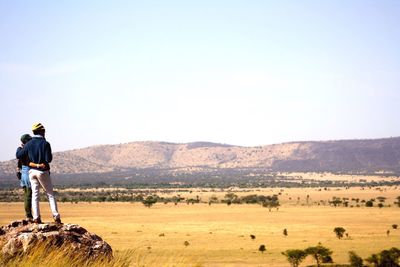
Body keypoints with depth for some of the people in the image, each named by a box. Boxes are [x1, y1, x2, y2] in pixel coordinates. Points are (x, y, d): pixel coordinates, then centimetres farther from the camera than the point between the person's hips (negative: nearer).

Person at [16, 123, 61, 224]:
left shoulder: (28, 144, 1)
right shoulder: (45, 144, -13)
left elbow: (19, 156, 6)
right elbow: (49, 160, -17)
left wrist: (19, 148, 25)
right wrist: (50, 154, 5)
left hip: (32, 171, 4)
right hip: (43, 171, -4)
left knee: (35, 194, 6)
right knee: (50, 194, 4)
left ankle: (36, 218, -2)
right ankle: (56, 217, 0)